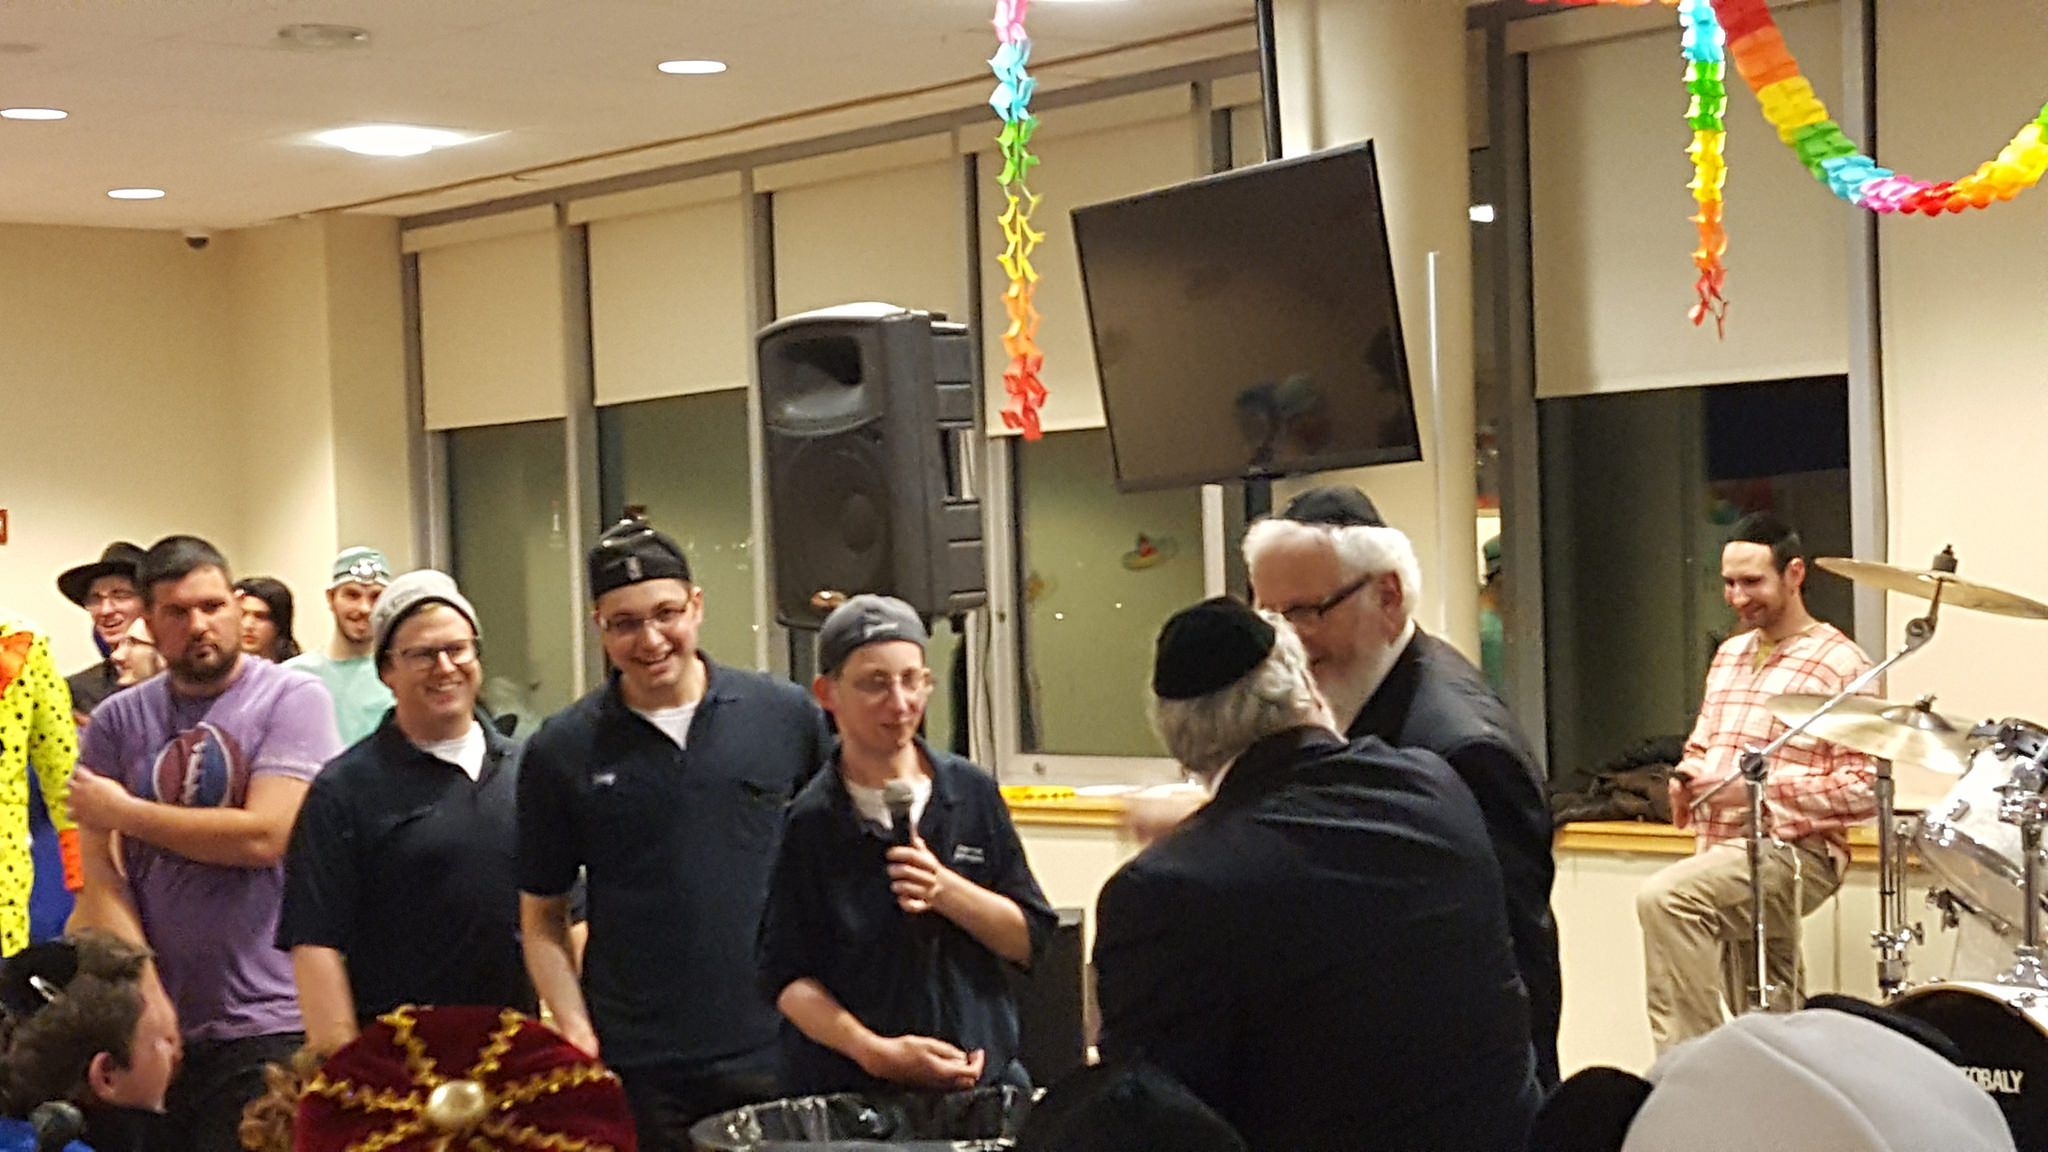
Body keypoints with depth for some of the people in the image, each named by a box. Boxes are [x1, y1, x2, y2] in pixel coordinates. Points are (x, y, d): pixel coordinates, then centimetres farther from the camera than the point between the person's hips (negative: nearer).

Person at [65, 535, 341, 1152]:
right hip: (157, 1029, 4)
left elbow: (264, 836, -15)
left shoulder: (292, 697, -4)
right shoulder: (116, 721, 7)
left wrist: (122, 811, -5)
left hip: (269, 1024, -4)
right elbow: (98, 871, 1)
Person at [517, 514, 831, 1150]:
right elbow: (542, 918, 6)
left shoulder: (787, 715, 2)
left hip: (775, 1054, 1)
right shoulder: (561, 752, 2)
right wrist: (576, 1035, -6)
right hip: (634, 1071, 0)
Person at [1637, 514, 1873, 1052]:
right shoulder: (1730, 654, 16)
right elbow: (1700, 745, 28)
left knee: (1665, 898, -31)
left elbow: (1863, 791, -14)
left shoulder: (1839, 664, -9)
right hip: (1723, 854, 8)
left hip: (1794, 852, -8)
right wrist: (1688, 779, 4)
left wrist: (1759, 787, -20)